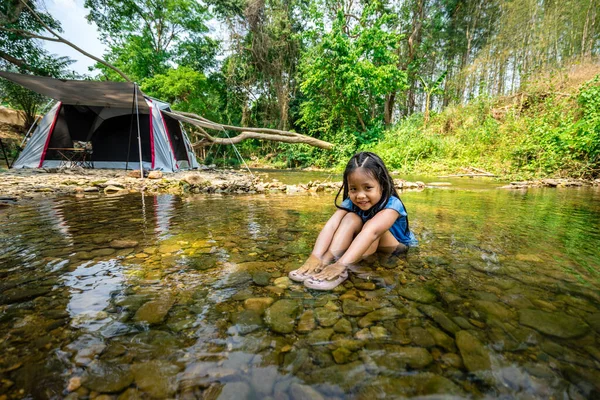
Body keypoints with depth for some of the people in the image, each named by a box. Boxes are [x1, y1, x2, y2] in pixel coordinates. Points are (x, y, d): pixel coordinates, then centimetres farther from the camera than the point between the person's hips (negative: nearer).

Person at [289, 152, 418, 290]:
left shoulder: (392, 204, -32)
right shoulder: (350, 203, -19)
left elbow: (371, 232, -49)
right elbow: (331, 225, -36)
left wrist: (341, 264, -62)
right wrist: (315, 256, -53)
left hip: (398, 246, -3)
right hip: (365, 244, 3)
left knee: (372, 225, -33)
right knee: (351, 218, -26)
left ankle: (342, 271, -45)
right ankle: (327, 262, -40)